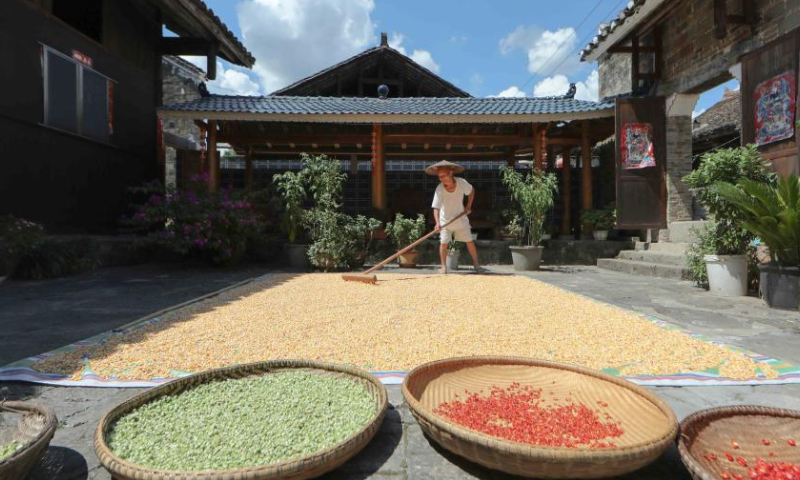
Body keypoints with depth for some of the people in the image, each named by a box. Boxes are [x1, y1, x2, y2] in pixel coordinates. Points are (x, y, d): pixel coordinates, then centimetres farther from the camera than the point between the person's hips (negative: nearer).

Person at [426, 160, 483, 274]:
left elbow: (471, 191, 1)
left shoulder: (462, 182, -21)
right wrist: (437, 222, -43)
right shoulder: (439, 189, -26)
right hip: (445, 219, -1)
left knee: (469, 241, 4)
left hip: (460, 217, 2)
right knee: (443, 243, -6)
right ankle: (444, 267, 10)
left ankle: (477, 265, 17)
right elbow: (436, 208, -29)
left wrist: (468, 206, -4)